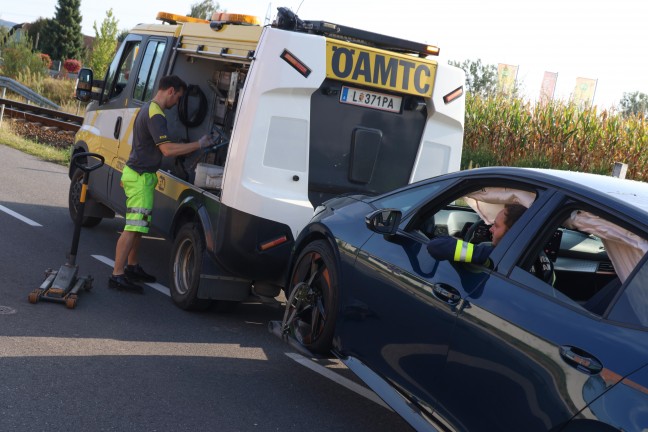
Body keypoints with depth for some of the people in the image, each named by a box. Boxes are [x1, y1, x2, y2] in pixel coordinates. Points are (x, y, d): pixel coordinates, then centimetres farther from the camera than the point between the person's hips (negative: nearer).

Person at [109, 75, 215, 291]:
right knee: (133, 227, -11)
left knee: (138, 225, 19)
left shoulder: (148, 109, 15)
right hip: (140, 176, -11)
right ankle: (117, 275, -12)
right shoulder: (155, 115, -19)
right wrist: (200, 144, -24)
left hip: (136, 173, 11)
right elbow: (167, 149, -28)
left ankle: (132, 266, 30)